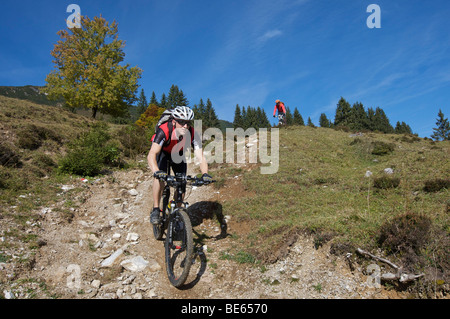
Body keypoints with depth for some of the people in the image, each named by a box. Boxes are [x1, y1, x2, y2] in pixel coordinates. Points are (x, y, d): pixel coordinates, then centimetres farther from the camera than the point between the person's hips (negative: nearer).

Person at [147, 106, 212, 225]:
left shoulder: (192, 134, -31)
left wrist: (205, 173, -51)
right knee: (161, 177, -27)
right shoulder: (163, 131, -40)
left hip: (178, 153, 3)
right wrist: (156, 171, -66)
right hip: (161, 152, -3)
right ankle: (155, 210, -13)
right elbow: (151, 155, -48)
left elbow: (200, 157, -33)